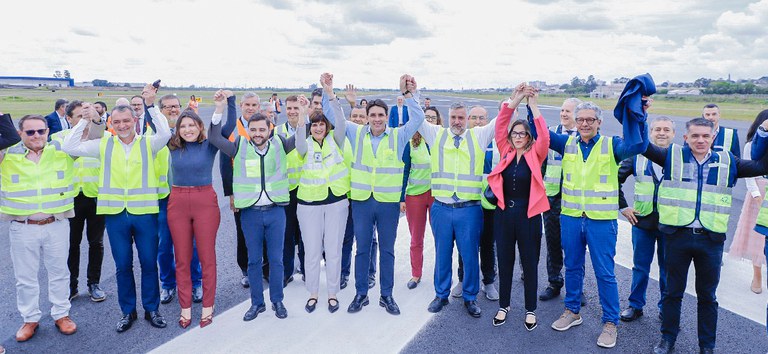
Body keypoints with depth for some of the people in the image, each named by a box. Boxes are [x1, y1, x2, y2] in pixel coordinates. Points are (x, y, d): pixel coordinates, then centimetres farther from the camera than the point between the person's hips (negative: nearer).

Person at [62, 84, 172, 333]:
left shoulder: (148, 143, 0)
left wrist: (151, 105, -24)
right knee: (122, 265, 11)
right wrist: (84, 120, -3)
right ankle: (128, 311, 26)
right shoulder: (104, 145, 5)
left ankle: (152, 309, 23)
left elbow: (165, 134, -20)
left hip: (144, 212, -1)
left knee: (149, 263, 7)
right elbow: (68, 147, 0)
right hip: (115, 213, 2)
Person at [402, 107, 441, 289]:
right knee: (416, 238, 9)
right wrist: (401, 197, -2)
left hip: (438, 194, 0)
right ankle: (416, 274, 22)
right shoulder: (412, 142, 0)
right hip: (415, 194, 0)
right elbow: (405, 170, 2)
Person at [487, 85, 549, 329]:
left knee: (529, 264, 9)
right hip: (503, 213, 2)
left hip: (527, 215, -2)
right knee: (504, 262, 13)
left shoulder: (535, 155, -3)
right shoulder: (506, 152, 4)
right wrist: (515, 101, -14)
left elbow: (544, 137, -21)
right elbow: (500, 127, -6)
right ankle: (504, 305, 28)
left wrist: (533, 106, -21)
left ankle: (530, 309, 24)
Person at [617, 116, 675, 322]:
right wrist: (622, 206, 1)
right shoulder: (638, 155, 0)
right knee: (640, 266, 11)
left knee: (668, 268, 10)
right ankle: (635, 305, 25)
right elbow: (616, 179, 6)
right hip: (642, 220, 1)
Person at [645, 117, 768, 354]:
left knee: (707, 296, 13)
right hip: (677, 236, -1)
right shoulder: (672, 156, 2)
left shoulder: (727, 162, 7)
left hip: (711, 239, 2)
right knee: (673, 291, 12)